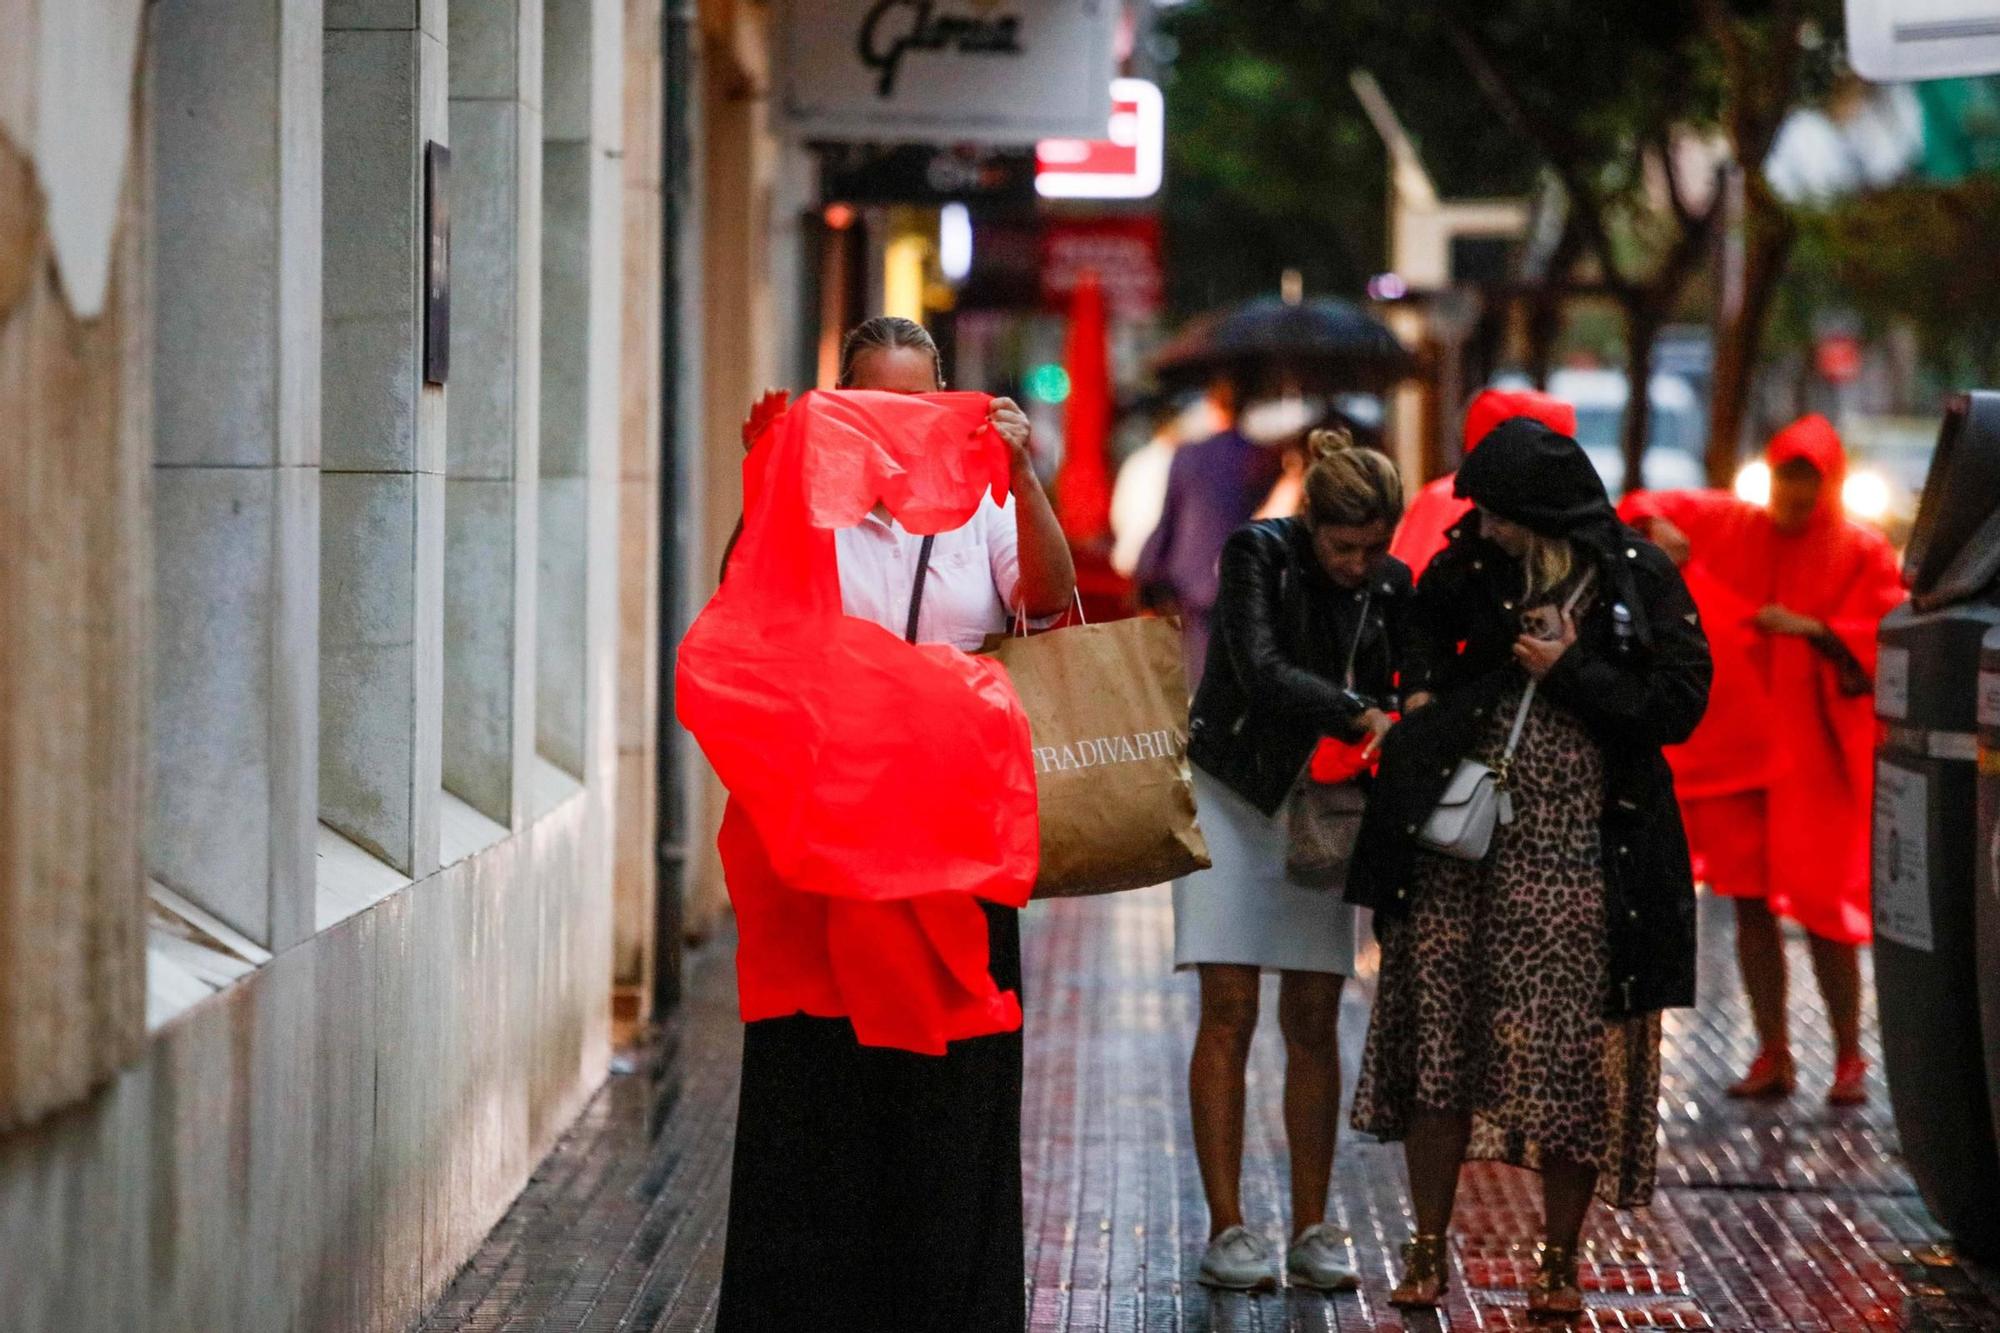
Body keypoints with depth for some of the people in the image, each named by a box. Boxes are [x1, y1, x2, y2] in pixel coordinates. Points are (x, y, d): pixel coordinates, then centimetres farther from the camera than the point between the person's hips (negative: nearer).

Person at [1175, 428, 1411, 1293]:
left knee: (1314, 1021, 1)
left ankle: (1311, 1230, 6)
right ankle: (1226, 1229, -4)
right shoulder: (1257, 555, -12)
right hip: (1232, 795, -3)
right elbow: (1261, 673, -23)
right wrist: (1362, 715, -32)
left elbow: (1390, 693, 5)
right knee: (1229, 1014, -7)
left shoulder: (1389, 588, 1)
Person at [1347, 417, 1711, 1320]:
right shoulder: (1473, 564, 6)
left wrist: (1568, 671, -12)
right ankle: (1428, 1251, 11)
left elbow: (1679, 704, -6)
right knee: (1437, 1038, 1)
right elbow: (1426, 620, 27)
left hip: (1577, 856, -3)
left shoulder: (1640, 579, -6)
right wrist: (1422, 690, 11)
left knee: (1569, 1053, 0)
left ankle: (1558, 1263, 11)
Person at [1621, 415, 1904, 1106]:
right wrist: (1657, 528, -9)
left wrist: (1813, 629, -22)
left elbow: (1879, 643, -7)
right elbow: (1646, 511, 14)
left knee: (1819, 907, -4)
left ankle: (1849, 1057, 8)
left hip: (1819, 751, -3)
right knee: (1752, 903, 4)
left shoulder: (1864, 552, 0)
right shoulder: (1729, 524, 8)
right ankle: (1773, 1056, 11)